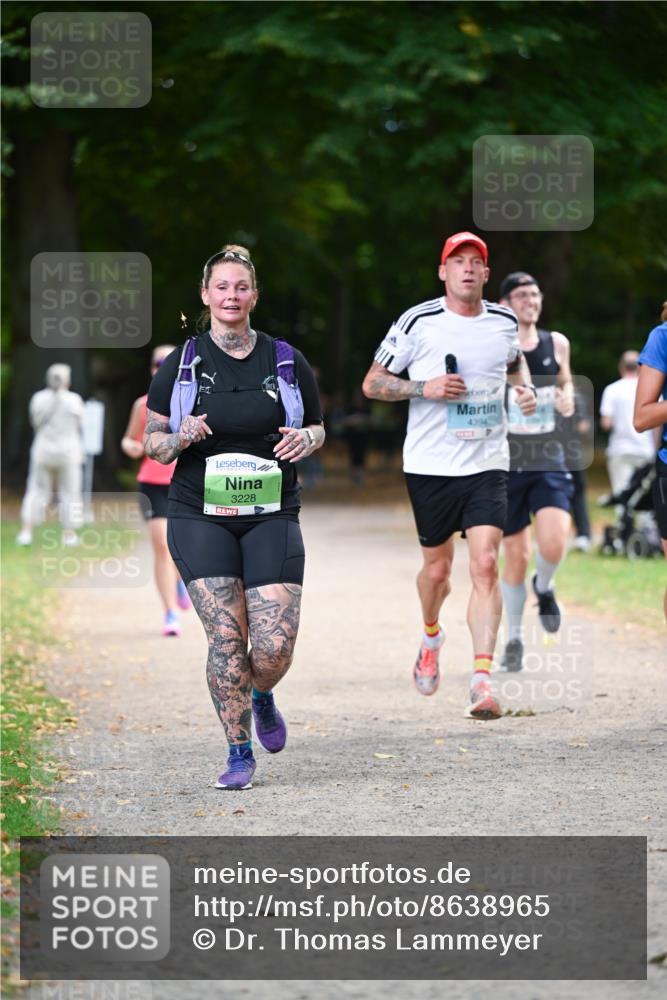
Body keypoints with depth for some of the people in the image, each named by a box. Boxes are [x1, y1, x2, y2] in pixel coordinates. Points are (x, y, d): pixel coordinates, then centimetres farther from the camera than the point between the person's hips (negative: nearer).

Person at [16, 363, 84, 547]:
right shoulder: (73, 400, -9)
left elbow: (35, 423, 8)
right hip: (68, 450, -2)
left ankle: (26, 532, -3)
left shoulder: (38, 399, -2)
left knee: (37, 491, 8)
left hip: (43, 451, 2)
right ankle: (69, 534, 12)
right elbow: (79, 425, 2)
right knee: (69, 493, 8)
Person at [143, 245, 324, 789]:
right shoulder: (179, 365, 3)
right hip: (200, 516, -1)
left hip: (271, 515, 1)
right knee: (226, 636, -11)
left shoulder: (287, 361, 6)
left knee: (275, 645, -9)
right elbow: (152, 443, 6)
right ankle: (239, 753, 5)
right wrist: (181, 438, -16)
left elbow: (318, 428, 16)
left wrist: (306, 438, -7)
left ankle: (262, 698, 28)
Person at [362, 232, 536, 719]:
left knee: (485, 564, -14)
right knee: (437, 568, 9)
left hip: (488, 464, 1)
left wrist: (525, 388, 7)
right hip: (430, 465, -1)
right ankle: (431, 637, 42)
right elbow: (372, 383, 0)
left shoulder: (504, 321, 6)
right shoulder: (418, 322, -5)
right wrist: (425, 388, -15)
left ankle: (482, 678, -17)